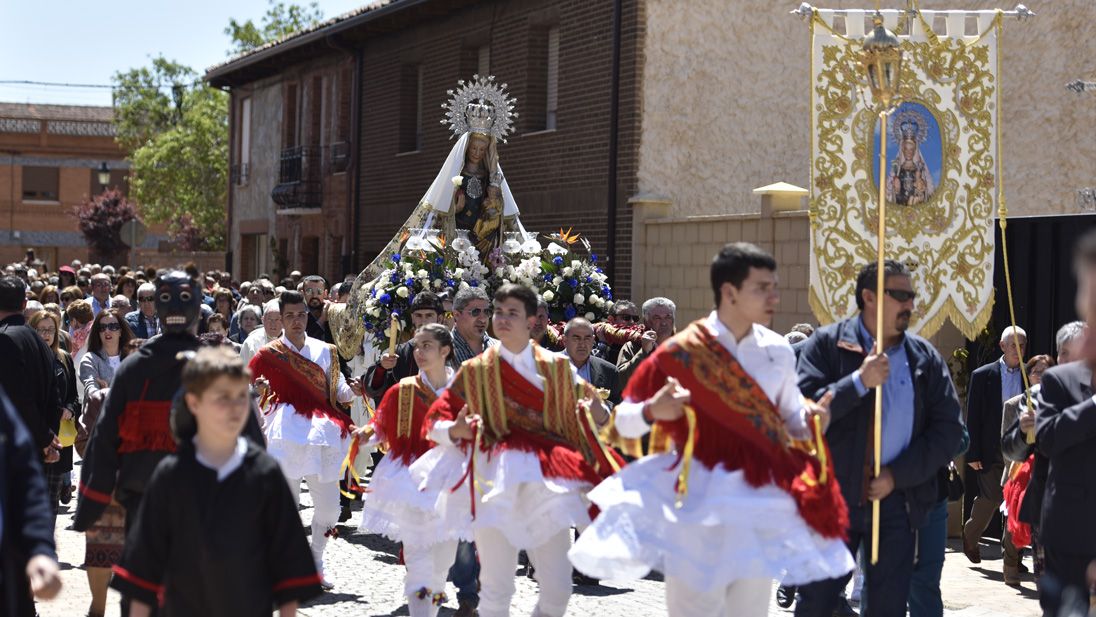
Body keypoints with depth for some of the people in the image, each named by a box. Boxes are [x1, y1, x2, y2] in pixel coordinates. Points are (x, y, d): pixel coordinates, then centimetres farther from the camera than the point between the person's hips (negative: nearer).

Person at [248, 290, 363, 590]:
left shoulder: (326, 351, 13)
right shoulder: (269, 354, 4)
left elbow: (336, 392, 18)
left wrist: (352, 391, -3)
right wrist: (257, 390, -17)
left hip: (322, 432, 3)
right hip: (287, 433, -3)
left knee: (329, 505, 2)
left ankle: (316, 561, 22)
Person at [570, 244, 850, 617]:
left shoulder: (777, 352, 4)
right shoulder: (681, 354, -7)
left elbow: (791, 415, 18)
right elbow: (624, 420, -2)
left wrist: (810, 421, -5)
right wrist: (651, 413, -24)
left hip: (761, 503, 4)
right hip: (698, 502, -4)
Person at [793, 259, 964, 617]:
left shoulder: (925, 358, 7)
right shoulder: (827, 344, -1)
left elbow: (949, 430, 4)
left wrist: (898, 475, -6)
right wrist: (859, 381, -21)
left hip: (897, 498, 3)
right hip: (834, 496, -3)